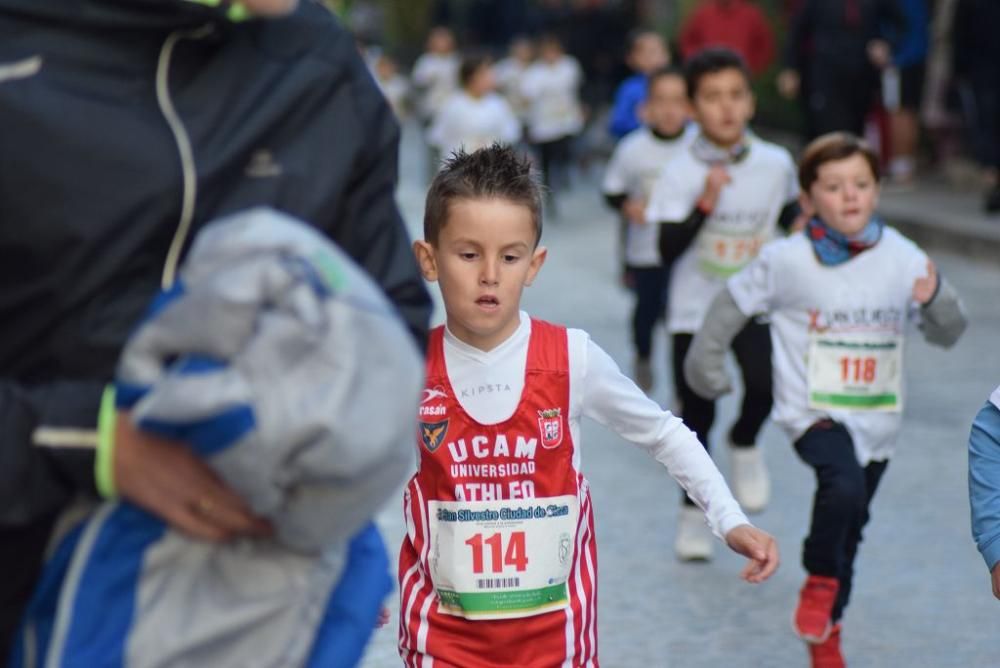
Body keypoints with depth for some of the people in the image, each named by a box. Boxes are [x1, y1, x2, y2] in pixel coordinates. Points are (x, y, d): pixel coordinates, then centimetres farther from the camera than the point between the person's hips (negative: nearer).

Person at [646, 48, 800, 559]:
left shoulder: (776, 164, -4)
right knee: (697, 416, 8)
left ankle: (745, 445, 8)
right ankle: (693, 511, 29)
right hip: (694, 310, -1)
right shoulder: (681, 171, -12)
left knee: (764, 383, -26)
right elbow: (668, 250, -18)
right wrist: (704, 203, -29)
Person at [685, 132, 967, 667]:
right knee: (844, 487, -32)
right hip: (814, 413, -4)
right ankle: (819, 582, -5)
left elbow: (946, 335, 2)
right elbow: (734, 302, 5)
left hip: (877, 419, 4)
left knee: (849, 529, 16)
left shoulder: (902, 258, -4)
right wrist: (704, 360, 9)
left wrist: (936, 300, -19)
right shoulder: (787, 260, -11)